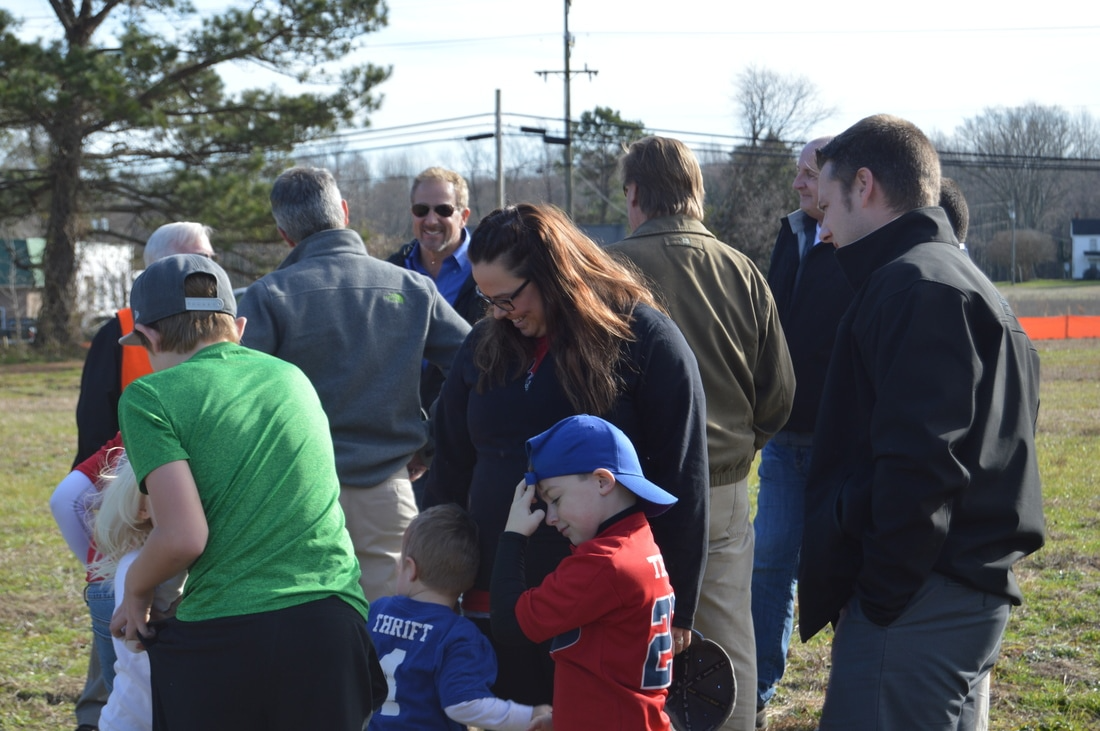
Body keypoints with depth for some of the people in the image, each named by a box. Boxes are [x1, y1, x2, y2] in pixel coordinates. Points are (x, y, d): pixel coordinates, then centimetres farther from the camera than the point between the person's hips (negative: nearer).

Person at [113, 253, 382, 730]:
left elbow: (183, 537, -12)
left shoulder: (149, 397, -2)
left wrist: (135, 590, 8)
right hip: (331, 622, 4)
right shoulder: (293, 378, 14)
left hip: (218, 637, -4)